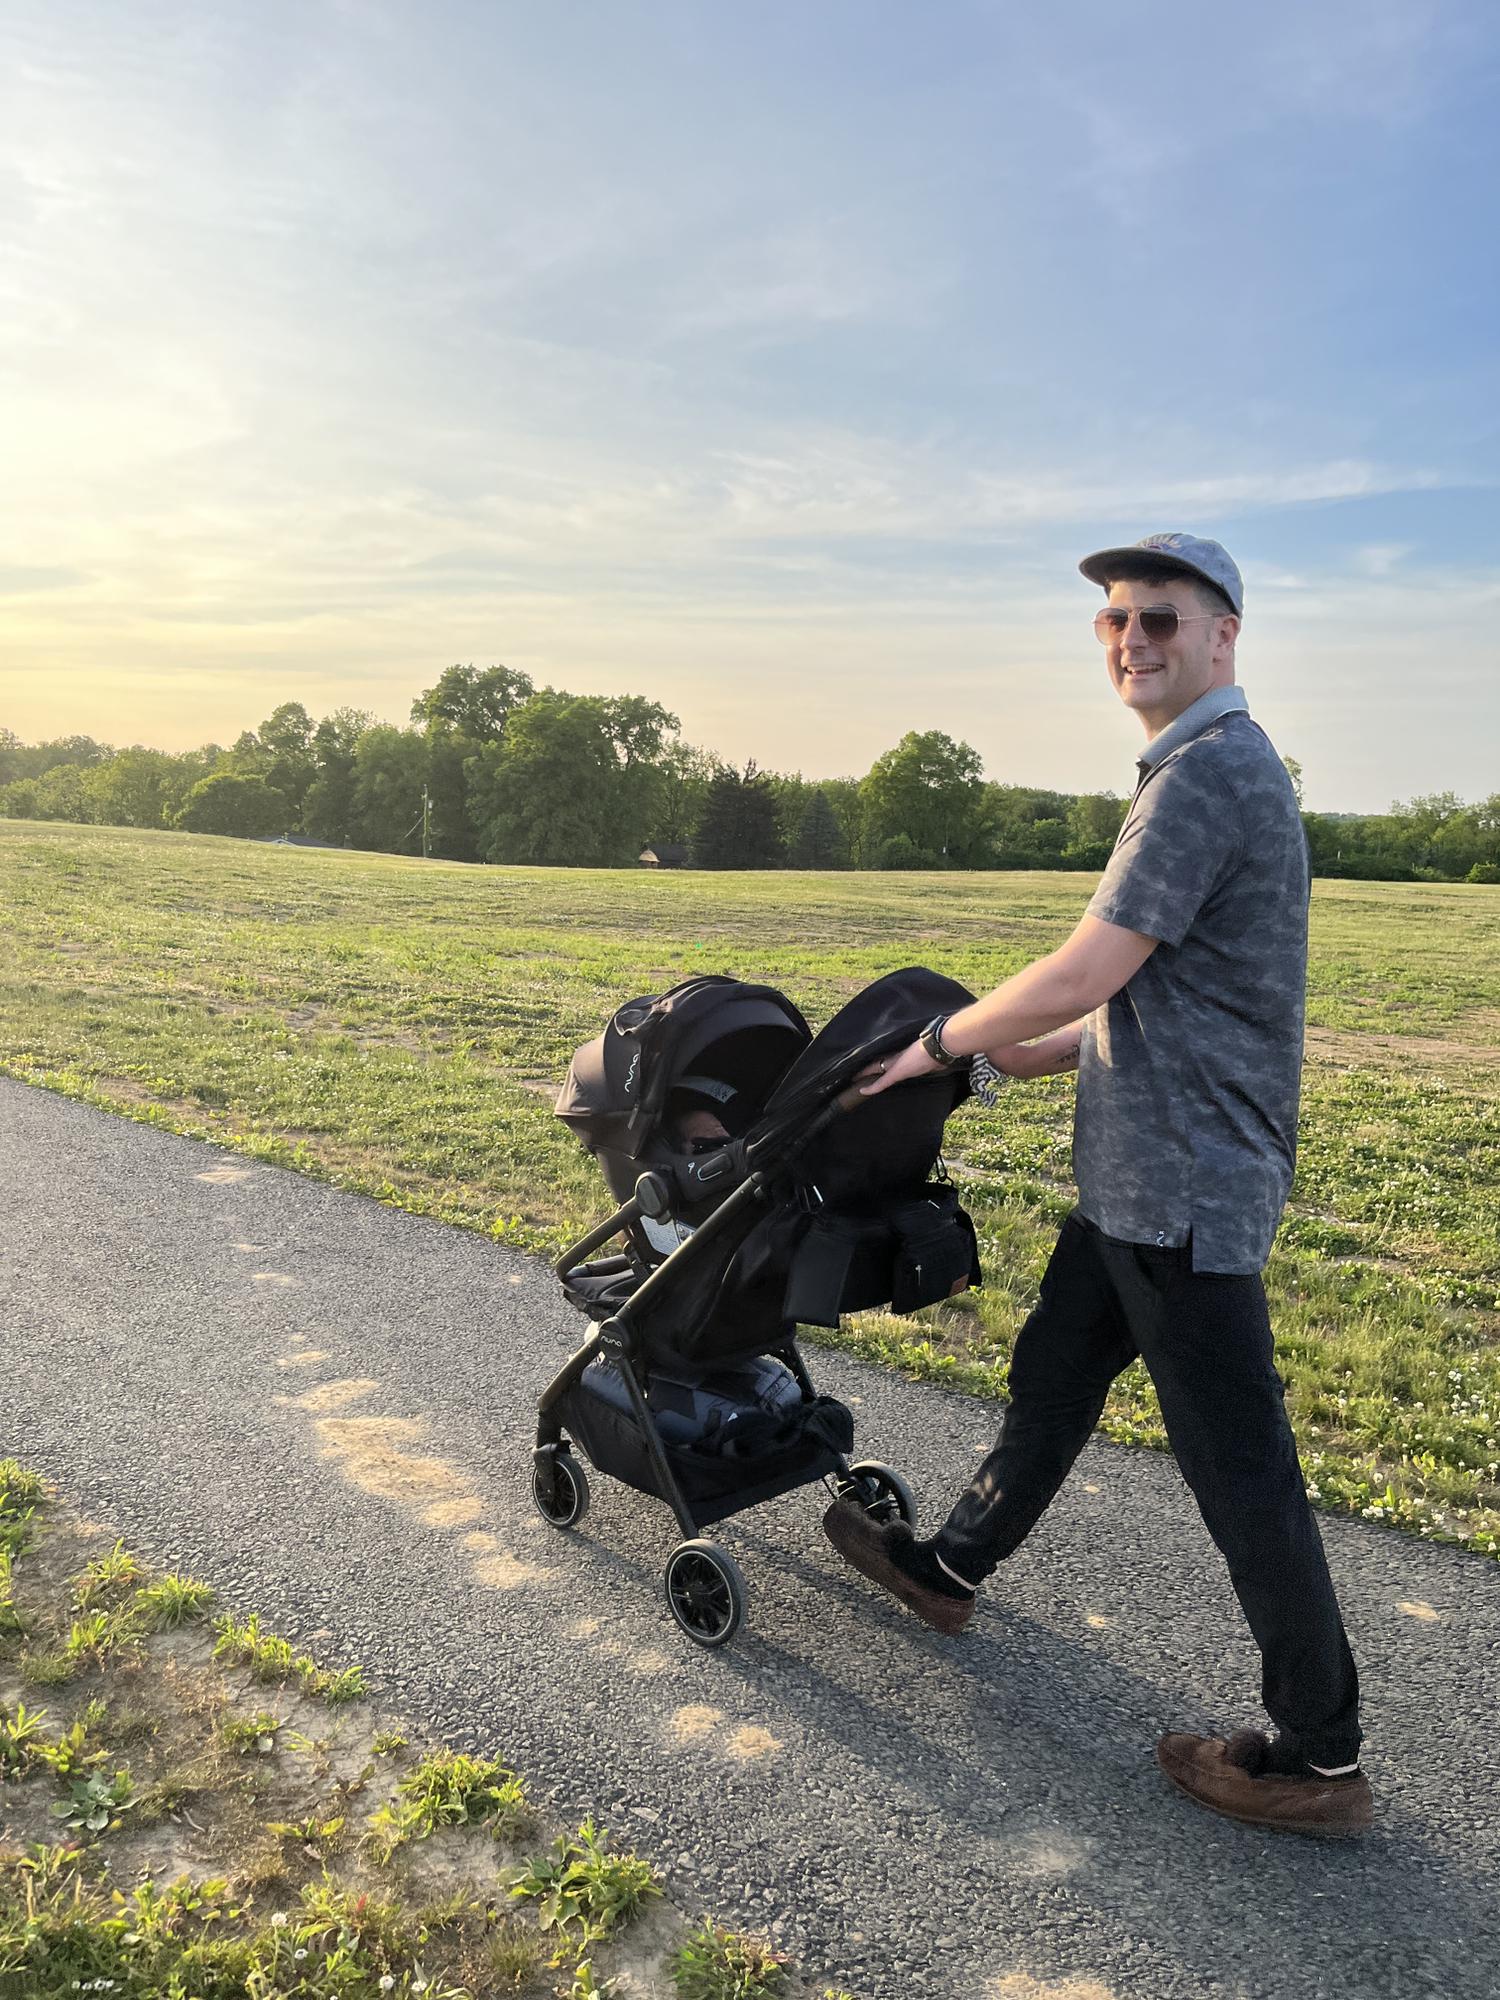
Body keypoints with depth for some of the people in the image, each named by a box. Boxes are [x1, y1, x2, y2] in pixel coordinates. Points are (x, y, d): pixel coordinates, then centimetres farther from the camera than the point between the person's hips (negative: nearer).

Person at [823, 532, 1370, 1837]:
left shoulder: (1208, 772, -18)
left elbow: (1084, 974, -22)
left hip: (1188, 1184, -10)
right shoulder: (1220, 766, 16)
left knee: (1239, 1462, 2)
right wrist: (1036, 1054, 18)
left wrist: (941, 1043, -8)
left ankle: (1320, 1758, 19)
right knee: (1052, 1378, 22)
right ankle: (952, 1570, 41)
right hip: (1144, 1176, 10)